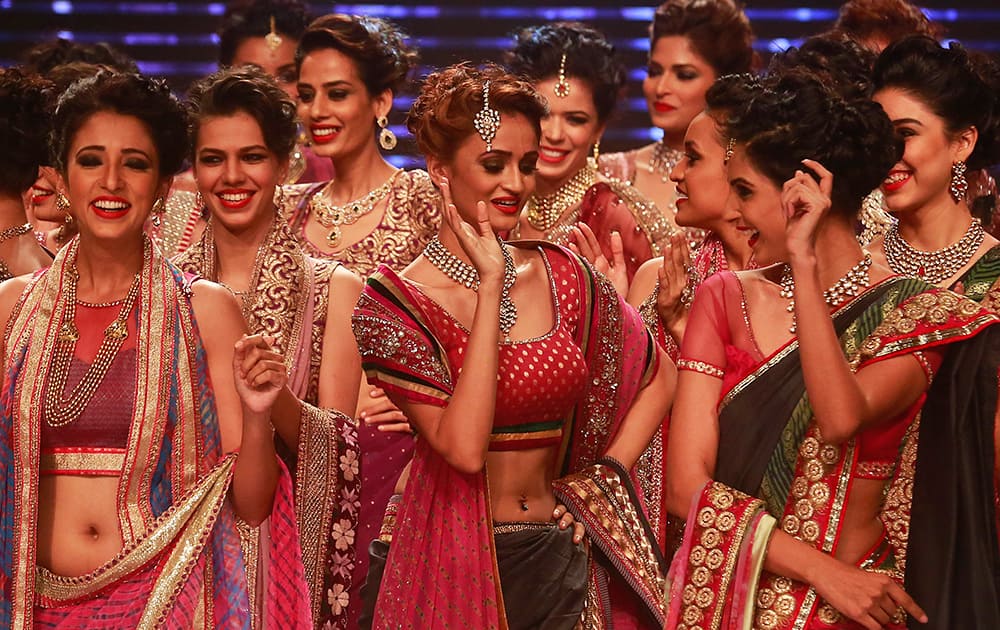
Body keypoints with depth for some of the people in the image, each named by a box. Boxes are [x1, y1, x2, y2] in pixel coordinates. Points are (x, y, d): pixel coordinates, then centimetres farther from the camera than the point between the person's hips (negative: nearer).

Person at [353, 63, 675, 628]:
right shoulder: (394, 302, -10)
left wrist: (603, 481, 4)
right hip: (452, 569, -4)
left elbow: (659, 376, 16)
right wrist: (491, 284, -20)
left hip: (558, 560, 4)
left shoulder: (561, 276, 2)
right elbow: (464, 448, -23)